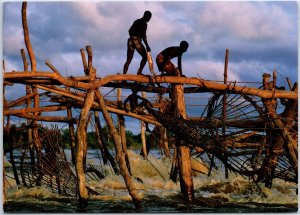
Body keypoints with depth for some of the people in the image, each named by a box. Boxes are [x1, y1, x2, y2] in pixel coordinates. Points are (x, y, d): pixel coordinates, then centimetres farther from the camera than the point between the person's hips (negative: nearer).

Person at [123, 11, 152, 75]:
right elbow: (143, 35, -14)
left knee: (128, 60, 3)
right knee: (145, 56, 4)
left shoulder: (136, 21, 22)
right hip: (137, 41, -7)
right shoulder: (144, 23, -3)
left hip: (130, 40, 7)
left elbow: (130, 31, 28)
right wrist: (147, 46, -17)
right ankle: (139, 72, -10)